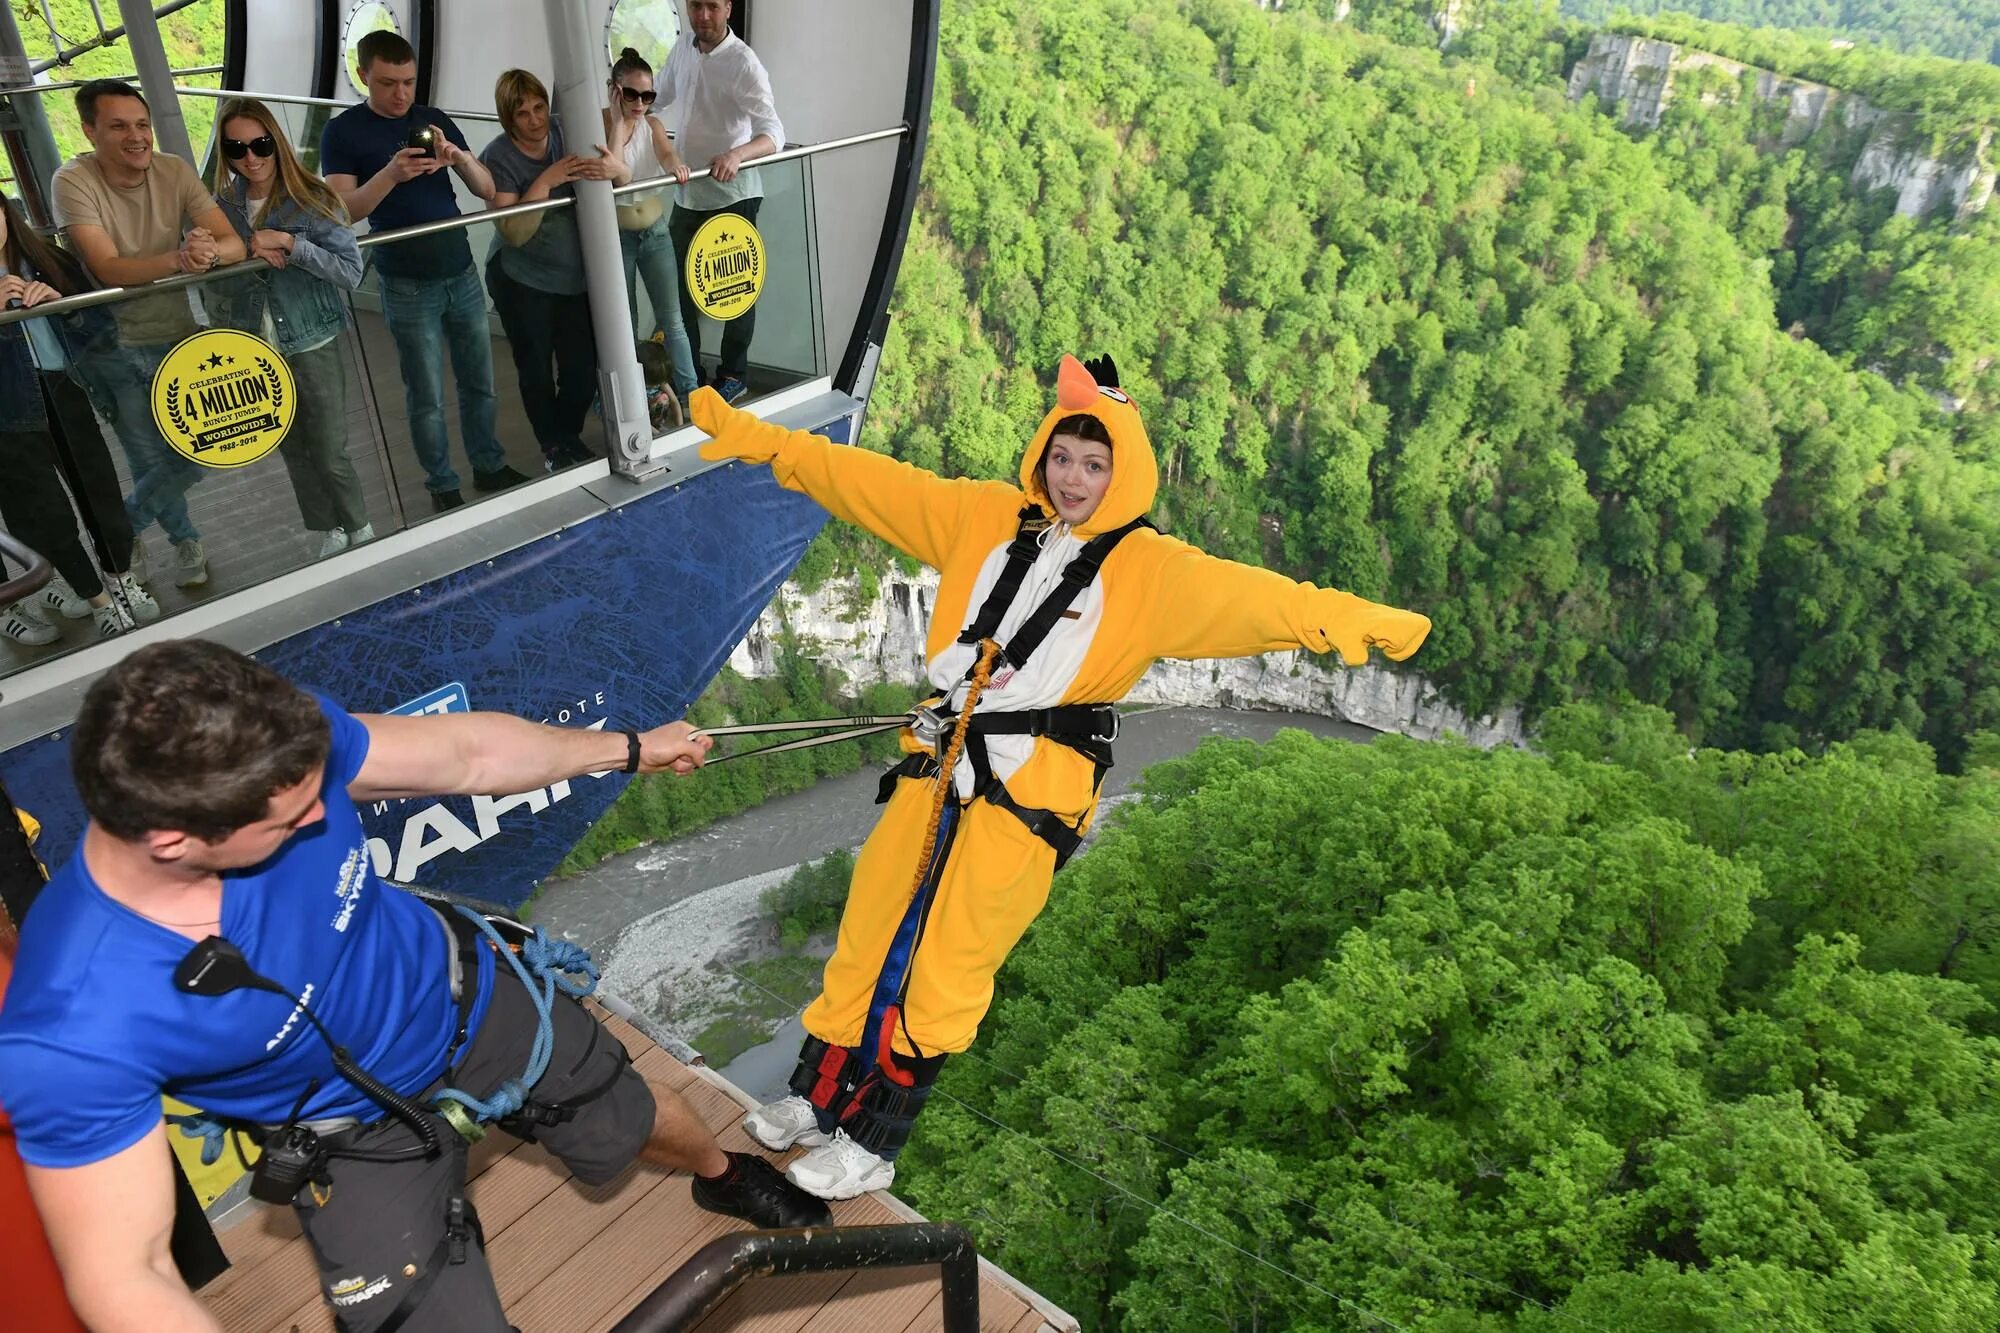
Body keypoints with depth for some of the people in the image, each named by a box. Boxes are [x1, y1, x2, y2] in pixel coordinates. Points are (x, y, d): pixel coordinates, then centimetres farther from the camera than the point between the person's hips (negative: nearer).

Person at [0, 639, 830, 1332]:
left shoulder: (289, 753, -29)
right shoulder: (74, 1036, -37)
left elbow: (467, 754, -11)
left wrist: (629, 749, 4)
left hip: (468, 1000, 4)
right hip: (363, 1136, -3)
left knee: (635, 1124, 21)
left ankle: (723, 1175, 57)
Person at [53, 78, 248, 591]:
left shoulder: (173, 170, -7)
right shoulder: (73, 181, -17)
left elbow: (234, 244, -13)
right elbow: (108, 270, -27)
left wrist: (209, 251, -38)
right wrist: (180, 258, -44)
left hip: (176, 337, 3)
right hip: (112, 350, -3)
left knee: (195, 457, 0)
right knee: (153, 466, 4)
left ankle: (120, 528, 28)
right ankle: (185, 540, 35)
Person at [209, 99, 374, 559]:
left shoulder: (312, 199, -11)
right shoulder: (224, 205, 1)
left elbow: (352, 271, -17)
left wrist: (289, 243, -24)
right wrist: (249, 250, -19)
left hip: (312, 346, -4)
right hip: (255, 352, 4)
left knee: (329, 452, 2)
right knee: (293, 452, 14)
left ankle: (360, 533, 22)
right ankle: (328, 533, 29)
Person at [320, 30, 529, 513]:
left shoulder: (437, 121, 7)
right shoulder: (342, 132, -4)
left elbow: (487, 191, 4)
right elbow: (344, 210, -13)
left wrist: (457, 157, -16)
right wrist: (391, 173, -28)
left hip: (463, 274, 4)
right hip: (408, 287, -4)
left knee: (480, 382, 11)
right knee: (426, 397, 2)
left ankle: (488, 466, 26)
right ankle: (442, 486, 15)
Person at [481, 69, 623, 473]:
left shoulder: (566, 133, -5)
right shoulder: (498, 158, -14)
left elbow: (626, 180, -1)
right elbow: (515, 234, -22)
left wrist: (614, 169, -26)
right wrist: (546, 181, -29)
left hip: (576, 277, 3)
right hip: (523, 283, -3)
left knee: (584, 372, 4)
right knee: (536, 372, 6)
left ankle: (569, 436, 31)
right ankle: (552, 445, 31)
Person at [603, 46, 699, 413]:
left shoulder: (652, 124, 1)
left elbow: (666, 154, -20)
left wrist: (676, 166, -44)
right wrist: (618, 121, -22)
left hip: (655, 231, 3)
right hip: (616, 235, -3)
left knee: (672, 319, 5)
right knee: (625, 326, 6)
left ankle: (689, 396, 12)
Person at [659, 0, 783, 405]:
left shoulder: (743, 63, -18)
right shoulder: (683, 47, 2)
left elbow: (774, 134, -28)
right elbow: (659, 94, 20)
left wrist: (737, 153, -46)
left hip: (732, 195, -7)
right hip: (688, 193, 7)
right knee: (679, 284, 13)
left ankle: (734, 375, 21)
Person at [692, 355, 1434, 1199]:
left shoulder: (1150, 570, -6)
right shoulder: (986, 518, 6)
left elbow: (1245, 597, -22)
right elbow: (868, 484, 9)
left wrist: (1342, 620, -41)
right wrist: (761, 440, 9)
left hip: (1030, 790, -4)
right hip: (937, 766, 5)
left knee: (948, 967, 2)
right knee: (868, 935, 13)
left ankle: (871, 1145, 20)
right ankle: (819, 1098, 34)